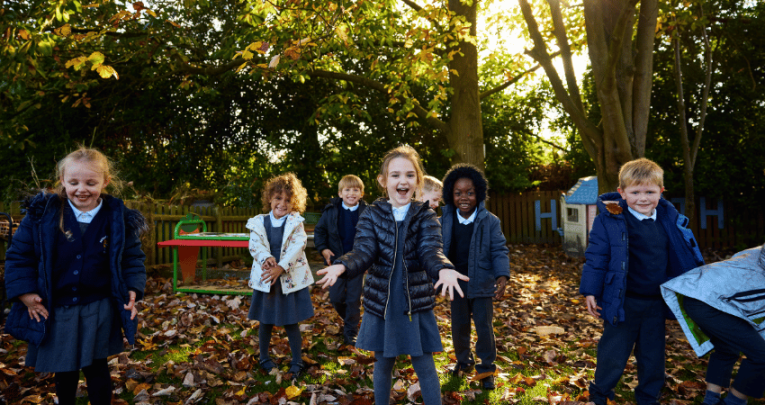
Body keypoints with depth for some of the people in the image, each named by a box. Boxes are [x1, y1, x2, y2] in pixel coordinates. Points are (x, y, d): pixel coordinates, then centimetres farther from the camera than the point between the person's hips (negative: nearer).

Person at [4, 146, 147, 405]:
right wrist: (25, 293, -7)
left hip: (98, 310, -1)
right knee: (64, 372, 18)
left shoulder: (119, 219, -7)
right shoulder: (42, 214, -7)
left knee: (97, 369, 10)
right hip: (55, 311, 2)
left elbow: (132, 258, 2)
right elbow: (19, 255, 1)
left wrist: (133, 290, -10)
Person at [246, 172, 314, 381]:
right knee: (265, 321, 14)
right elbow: (255, 245, -7)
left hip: (290, 279, -1)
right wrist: (266, 258, -29)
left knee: (291, 322, 5)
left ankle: (297, 363, 21)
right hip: (264, 279, 2)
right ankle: (264, 359, 34)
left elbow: (297, 246, -12)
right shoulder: (259, 222, 3)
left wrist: (280, 267, -24)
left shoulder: (296, 222, 0)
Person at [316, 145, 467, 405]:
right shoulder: (371, 215, -2)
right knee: (383, 364, 16)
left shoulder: (426, 216, -2)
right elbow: (363, 251, -14)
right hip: (380, 302, 1)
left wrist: (444, 269, -40)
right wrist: (341, 266, -36)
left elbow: (431, 250, -16)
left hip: (417, 302, -1)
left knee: (425, 366, 5)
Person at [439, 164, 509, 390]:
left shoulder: (490, 221, -10)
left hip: (482, 285, -3)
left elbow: (499, 251, -10)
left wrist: (502, 276, -23)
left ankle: (486, 370, 24)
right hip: (457, 284, 3)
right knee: (458, 327, 16)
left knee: (484, 328, 5)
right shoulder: (445, 221, -3)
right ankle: (463, 361, 40)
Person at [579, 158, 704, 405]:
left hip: (656, 303, 5)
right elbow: (596, 257, -12)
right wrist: (591, 291, -15)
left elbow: (684, 255, 15)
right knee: (614, 354, 6)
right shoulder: (610, 220, -14)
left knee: (653, 355, 17)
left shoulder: (669, 219, 2)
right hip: (623, 302, -4)